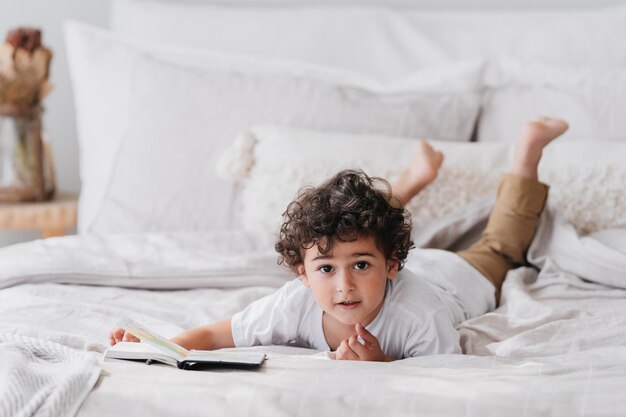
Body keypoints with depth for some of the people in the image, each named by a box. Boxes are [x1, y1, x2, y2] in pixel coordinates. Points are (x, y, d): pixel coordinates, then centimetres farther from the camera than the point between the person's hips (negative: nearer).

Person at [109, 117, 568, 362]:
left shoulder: (419, 319, -51)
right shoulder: (294, 306, -44)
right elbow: (214, 335, -37)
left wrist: (384, 363, -54)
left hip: (453, 276, -2)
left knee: (498, 249, 30)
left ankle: (527, 149, 43)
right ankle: (413, 179, 46)